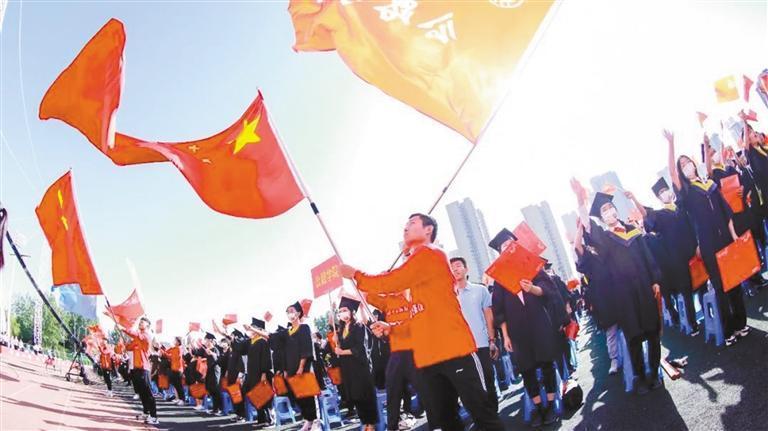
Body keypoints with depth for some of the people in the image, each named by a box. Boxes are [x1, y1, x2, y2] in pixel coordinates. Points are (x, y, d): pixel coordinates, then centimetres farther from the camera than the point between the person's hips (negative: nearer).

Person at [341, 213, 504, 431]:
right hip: (429, 356, 9)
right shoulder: (416, 262, 23)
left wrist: (355, 275, 1)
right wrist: (391, 327, 20)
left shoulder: (429, 254, -5)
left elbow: (393, 281, -12)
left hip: (454, 350, -9)